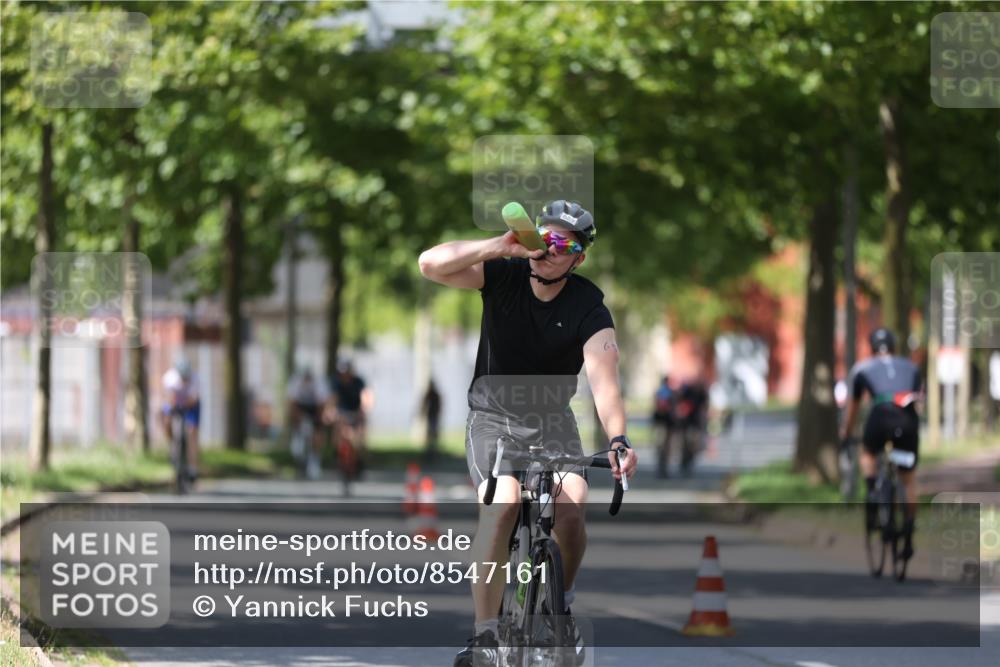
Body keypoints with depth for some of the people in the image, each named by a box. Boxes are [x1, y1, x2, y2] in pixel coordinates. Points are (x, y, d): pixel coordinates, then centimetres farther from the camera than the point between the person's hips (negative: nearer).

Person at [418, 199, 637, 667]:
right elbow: (431, 264, -24)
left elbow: (604, 382, -26)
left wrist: (617, 440, -45)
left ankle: (560, 604, 7)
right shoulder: (504, 275, -11)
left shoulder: (589, 310, -14)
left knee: (570, 510, -23)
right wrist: (500, 246, -36)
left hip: (551, 419, 1)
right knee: (502, 504, -27)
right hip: (492, 415, -1)